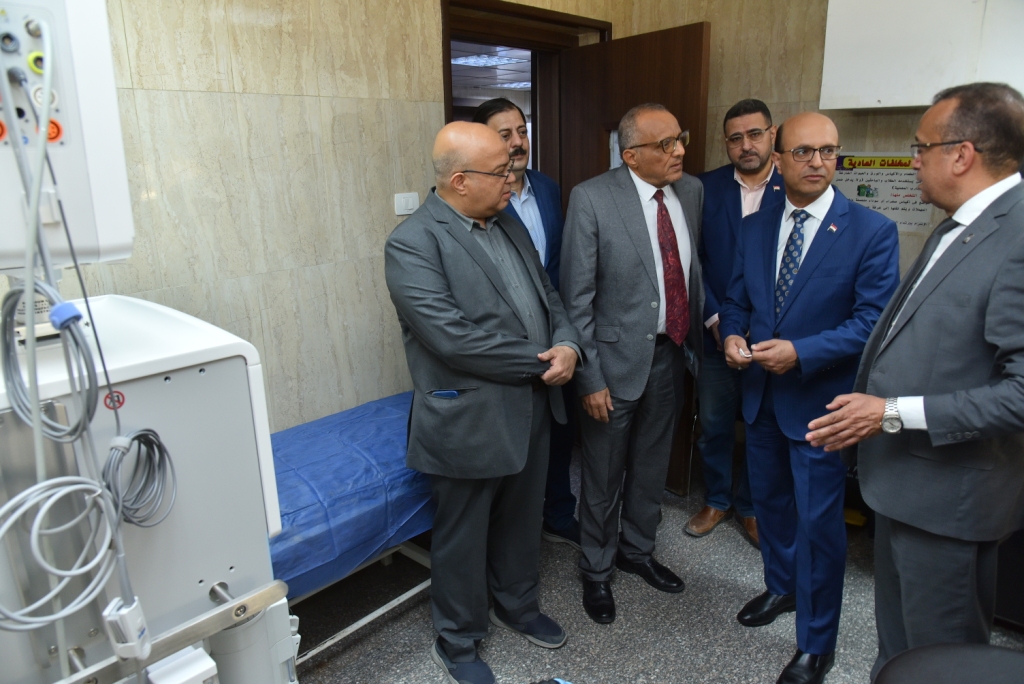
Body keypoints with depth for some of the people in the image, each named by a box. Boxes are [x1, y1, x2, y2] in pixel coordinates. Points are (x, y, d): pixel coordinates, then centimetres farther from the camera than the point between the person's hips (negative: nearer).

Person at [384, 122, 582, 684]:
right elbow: (454, 339, -27)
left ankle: (516, 606, 50)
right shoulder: (412, 243, -18)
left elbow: (548, 295, 12)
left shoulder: (508, 224, 7)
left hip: (531, 410, 7)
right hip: (469, 422, -7)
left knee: (521, 522, 24)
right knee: (463, 539, 13)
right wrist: (541, 361, -18)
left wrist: (567, 345, -9)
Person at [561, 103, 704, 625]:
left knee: (652, 466, 22)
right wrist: (589, 377, -16)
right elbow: (577, 297, -15)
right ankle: (596, 569, 36)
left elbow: (695, 268, 11)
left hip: (671, 353, 5)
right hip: (618, 357, -5)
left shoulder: (692, 191, 2)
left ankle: (637, 550, 46)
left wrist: (705, 324, 5)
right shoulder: (592, 199, -16)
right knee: (604, 477, 12)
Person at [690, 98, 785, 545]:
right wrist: (715, 318, -10)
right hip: (716, 334, 1)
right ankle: (717, 499, 36)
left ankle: (750, 506, 34)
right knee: (714, 425, 13)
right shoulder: (706, 189, 0)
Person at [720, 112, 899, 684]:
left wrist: (801, 352, -25)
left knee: (818, 522, 4)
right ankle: (782, 588, 47)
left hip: (820, 399, -5)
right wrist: (732, 335, -10)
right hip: (762, 394, 5)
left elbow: (873, 320, -16)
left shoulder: (872, 231, -11)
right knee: (770, 502, 21)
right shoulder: (755, 228, 5)